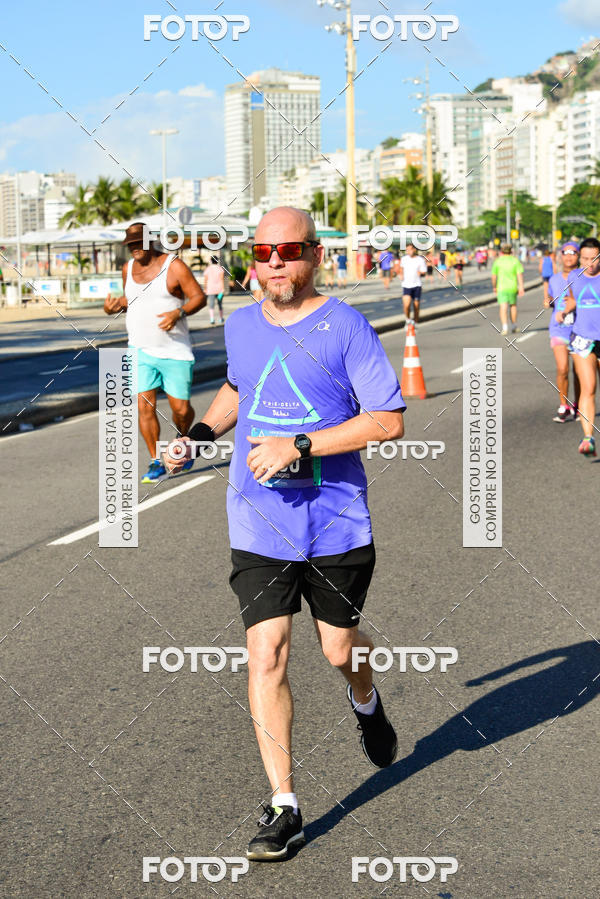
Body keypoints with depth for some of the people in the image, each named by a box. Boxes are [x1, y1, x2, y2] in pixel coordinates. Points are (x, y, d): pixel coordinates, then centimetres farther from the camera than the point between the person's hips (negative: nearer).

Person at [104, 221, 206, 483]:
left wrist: (179, 313, -26)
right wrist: (116, 305, 3)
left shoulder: (173, 266, -8)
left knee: (181, 408, 1)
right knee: (144, 406, -6)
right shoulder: (128, 268, 9)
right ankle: (156, 463, 4)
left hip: (174, 352, -4)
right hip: (140, 351, 4)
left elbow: (199, 297, -8)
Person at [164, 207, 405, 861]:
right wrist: (200, 433, 9)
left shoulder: (344, 327, -9)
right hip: (258, 525, 3)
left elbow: (389, 419, -14)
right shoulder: (240, 327, 6)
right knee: (266, 656, -6)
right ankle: (283, 808, 3)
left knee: (338, 649, 12)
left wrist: (299, 446, -21)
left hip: (336, 520, -3)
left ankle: (365, 702, 50)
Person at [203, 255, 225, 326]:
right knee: (220, 304, 17)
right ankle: (221, 319, 29)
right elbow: (222, 279, -10)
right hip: (219, 289, 1)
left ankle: (212, 319, -24)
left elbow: (205, 280, 0)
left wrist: (205, 289, 8)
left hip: (210, 289, -1)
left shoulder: (207, 269, 0)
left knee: (211, 305, -5)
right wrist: (223, 289, -12)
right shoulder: (220, 269, -2)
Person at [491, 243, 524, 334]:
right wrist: (521, 287, -7)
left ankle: (505, 327, -24)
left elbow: (494, 276, 2)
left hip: (501, 287, -1)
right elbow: (519, 274, -6)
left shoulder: (498, 261, 1)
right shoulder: (515, 260, 2)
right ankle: (513, 326, 30)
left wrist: (494, 287, 16)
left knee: (503, 307, -7)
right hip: (513, 287, 1)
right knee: (513, 305, 19)